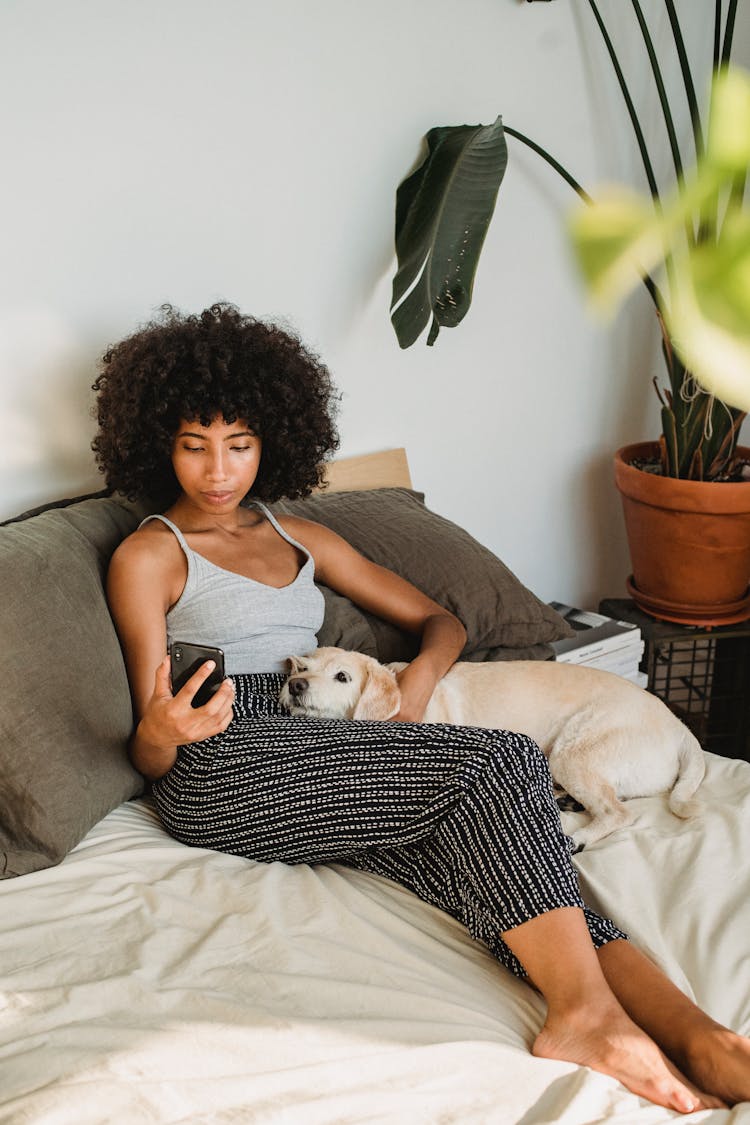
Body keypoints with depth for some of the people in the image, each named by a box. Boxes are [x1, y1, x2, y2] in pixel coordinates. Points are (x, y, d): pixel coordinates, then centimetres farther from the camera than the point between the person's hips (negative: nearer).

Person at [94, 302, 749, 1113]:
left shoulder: (299, 538, 23)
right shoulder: (147, 557, 7)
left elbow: (440, 622, 26)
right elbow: (150, 758, 3)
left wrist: (417, 681, 2)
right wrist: (163, 731, -23)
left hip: (319, 762, 5)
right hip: (223, 774, -4)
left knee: (476, 851, -28)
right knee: (498, 764, -26)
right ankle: (587, 1011, -35)